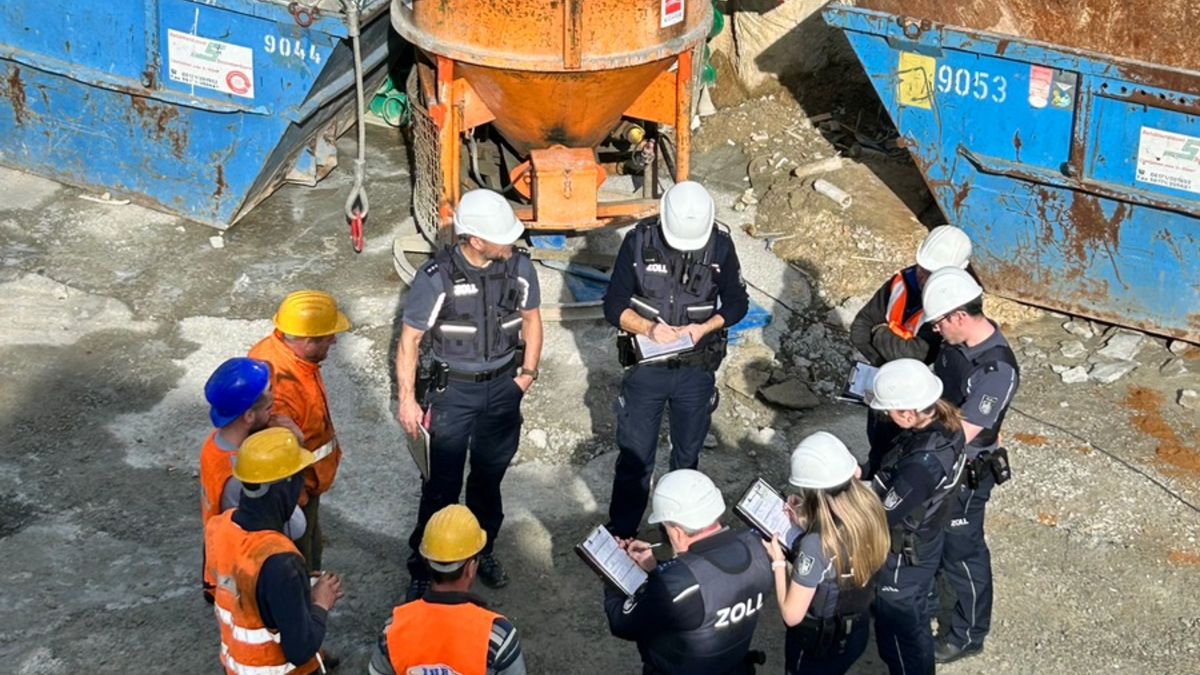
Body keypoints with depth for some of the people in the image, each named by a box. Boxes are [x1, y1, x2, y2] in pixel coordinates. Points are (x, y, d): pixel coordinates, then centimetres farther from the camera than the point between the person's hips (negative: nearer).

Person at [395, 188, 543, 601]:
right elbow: (409, 339, -13)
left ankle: (484, 551, 39)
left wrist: (528, 371, 5)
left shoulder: (519, 266, -12)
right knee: (443, 485, 1)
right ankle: (423, 570, 16)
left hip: (503, 386, 4)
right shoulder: (437, 277, -23)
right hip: (453, 389, -4)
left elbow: (531, 319, 7)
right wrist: (406, 399, -10)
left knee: (490, 476, 19)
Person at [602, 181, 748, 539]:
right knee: (634, 457, 4)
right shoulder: (638, 242, -13)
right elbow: (614, 306, -7)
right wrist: (648, 328, -26)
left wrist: (705, 327, -17)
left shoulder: (720, 247, -9)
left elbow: (737, 303, 2)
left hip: (696, 371, 2)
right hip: (646, 368, -2)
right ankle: (620, 535, 18)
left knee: (687, 456, 18)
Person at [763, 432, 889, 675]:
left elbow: (791, 615, -26)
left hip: (817, 643, -6)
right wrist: (807, 524, 0)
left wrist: (778, 561, -16)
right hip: (856, 632, 6)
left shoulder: (816, 544, -36)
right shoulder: (869, 510, -15)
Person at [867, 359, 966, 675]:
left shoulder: (922, 465, -41)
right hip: (926, 540, 8)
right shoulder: (947, 421, -14)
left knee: (899, 635, 17)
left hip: (903, 559, -8)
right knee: (915, 620, 33)